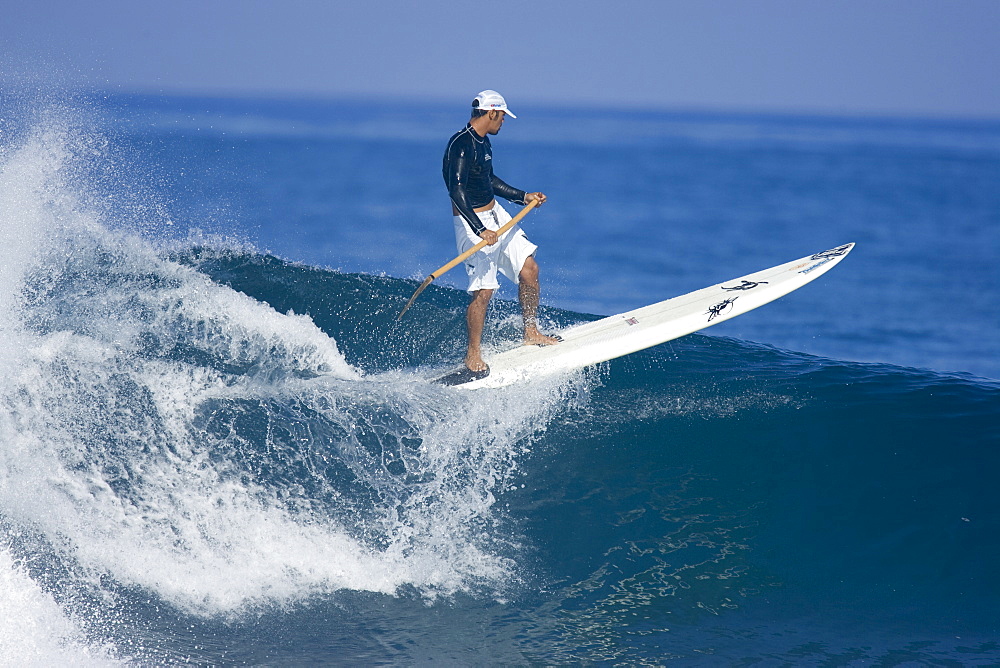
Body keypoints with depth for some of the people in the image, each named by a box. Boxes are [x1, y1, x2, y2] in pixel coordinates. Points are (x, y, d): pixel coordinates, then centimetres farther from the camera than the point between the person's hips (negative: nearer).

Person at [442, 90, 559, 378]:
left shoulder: (483, 142, 10)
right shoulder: (461, 145, -21)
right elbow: (457, 191, -30)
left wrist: (523, 197, 21)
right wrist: (480, 230, -36)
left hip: (496, 215, 10)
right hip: (473, 223, -10)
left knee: (529, 269, 6)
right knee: (483, 291, -9)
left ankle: (531, 334, 20)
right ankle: (473, 355, 6)